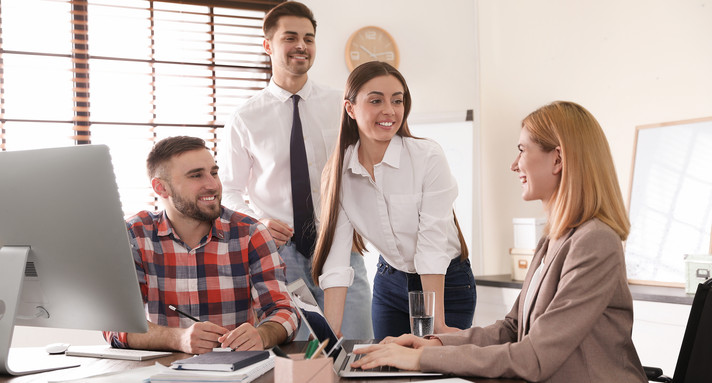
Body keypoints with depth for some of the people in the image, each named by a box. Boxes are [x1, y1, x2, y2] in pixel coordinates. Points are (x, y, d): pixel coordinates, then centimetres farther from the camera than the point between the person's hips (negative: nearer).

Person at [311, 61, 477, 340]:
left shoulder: (429, 157, -20)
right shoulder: (338, 171, -9)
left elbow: (432, 243, -23)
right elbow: (336, 256, -15)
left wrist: (437, 325, -26)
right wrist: (330, 334, -24)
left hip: (446, 283, -3)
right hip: (389, 283, 3)